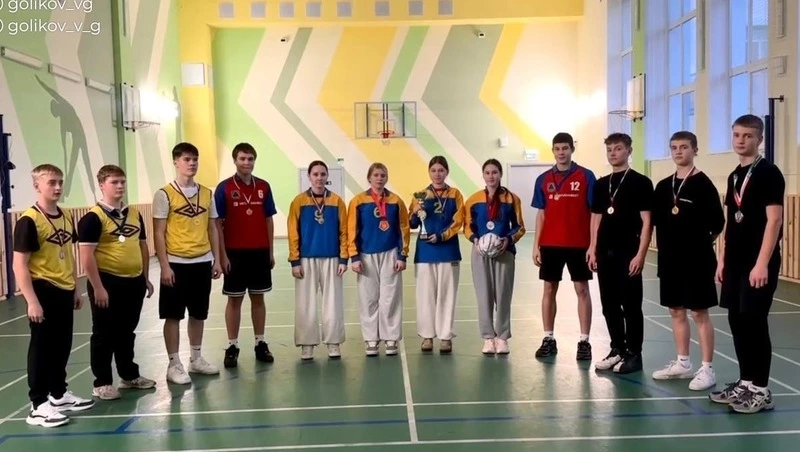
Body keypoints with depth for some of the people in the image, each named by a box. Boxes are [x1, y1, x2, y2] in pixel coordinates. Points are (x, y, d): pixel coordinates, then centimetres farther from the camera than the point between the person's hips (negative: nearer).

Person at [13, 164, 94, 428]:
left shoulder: (66, 217, 9)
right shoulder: (29, 221, -15)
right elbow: (19, 265, -17)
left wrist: (75, 289, 17)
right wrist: (32, 301, -20)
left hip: (64, 291, 7)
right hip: (44, 292, -7)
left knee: (62, 345, 16)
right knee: (42, 348, 1)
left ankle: (59, 395, 31)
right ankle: (38, 406, 11)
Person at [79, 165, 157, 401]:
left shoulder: (135, 214, 10)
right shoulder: (93, 217, -11)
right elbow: (87, 255, -15)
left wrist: (145, 277, 16)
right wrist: (97, 287, -17)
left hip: (134, 282, 6)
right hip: (108, 282, -6)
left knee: (127, 332, 18)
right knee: (105, 335, 4)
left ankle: (129, 375, 31)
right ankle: (102, 383, 15)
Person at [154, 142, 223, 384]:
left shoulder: (207, 194, 8)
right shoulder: (164, 194, -7)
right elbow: (158, 233, -8)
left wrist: (216, 259, 7)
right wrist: (164, 265, -13)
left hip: (202, 262, 5)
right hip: (177, 263, -5)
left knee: (198, 314, 14)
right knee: (173, 315, 3)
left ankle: (196, 358, 27)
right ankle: (174, 364, 13)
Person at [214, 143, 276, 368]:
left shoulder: (264, 187, 5)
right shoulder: (224, 188, -4)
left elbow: (268, 221, 9)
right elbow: (218, 223, -5)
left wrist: (271, 251, 6)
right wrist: (222, 255, -10)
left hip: (260, 252, 3)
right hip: (235, 252, -3)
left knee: (258, 298, 10)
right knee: (235, 299, 5)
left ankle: (260, 343, 19)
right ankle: (232, 346, 12)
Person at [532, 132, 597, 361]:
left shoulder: (586, 176, -2)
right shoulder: (543, 179, 6)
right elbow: (541, 214, 9)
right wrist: (536, 245, 4)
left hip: (579, 244, -3)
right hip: (550, 244, 3)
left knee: (582, 290, 3)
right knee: (549, 289, 7)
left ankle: (584, 341, 10)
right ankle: (548, 339, 16)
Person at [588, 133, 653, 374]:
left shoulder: (640, 182, -3)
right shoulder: (601, 184, 13)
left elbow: (646, 221, -7)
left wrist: (640, 254, -13)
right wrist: (593, 249, 9)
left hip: (629, 254, -5)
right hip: (605, 253, 6)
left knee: (631, 305, 1)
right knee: (609, 305, 11)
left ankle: (634, 354, 12)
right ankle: (617, 349, 23)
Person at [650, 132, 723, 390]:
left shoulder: (703, 184, -8)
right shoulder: (663, 186, 9)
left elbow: (718, 223, -10)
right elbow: (655, 220, 14)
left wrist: (702, 241, 0)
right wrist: (666, 243, 6)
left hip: (697, 259, -6)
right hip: (670, 259, 6)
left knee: (699, 312, -1)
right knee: (676, 311, 13)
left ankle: (707, 369, 7)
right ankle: (683, 364, 25)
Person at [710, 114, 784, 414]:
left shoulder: (768, 173, -9)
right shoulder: (734, 175, 15)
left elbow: (774, 220, -15)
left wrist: (762, 263, -20)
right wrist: (723, 258, 16)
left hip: (758, 262, -8)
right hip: (735, 261, 8)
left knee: (754, 321, -4)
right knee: (736, 320, 11)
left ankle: (761, 390, 7)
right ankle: (745, 382, 22)